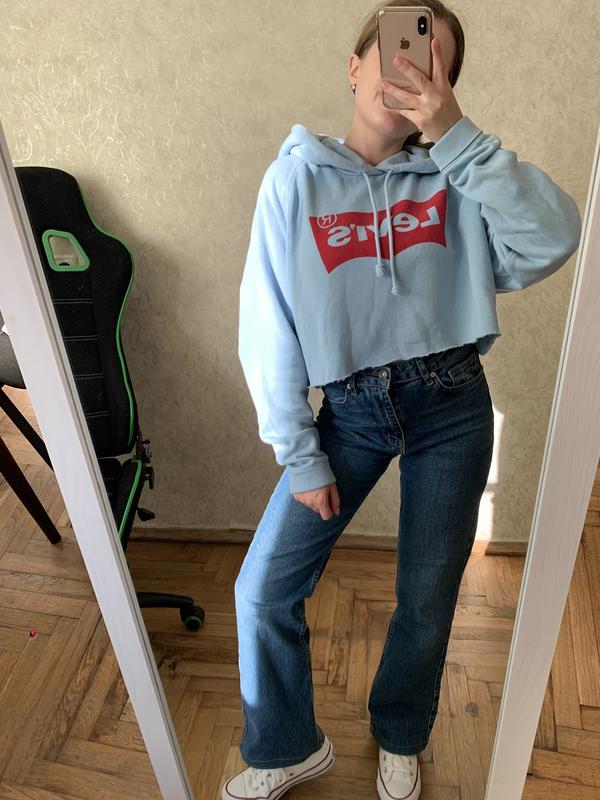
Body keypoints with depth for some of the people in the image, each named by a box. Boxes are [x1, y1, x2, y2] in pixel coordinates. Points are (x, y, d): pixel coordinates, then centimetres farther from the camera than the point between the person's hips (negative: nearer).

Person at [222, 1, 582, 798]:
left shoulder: (454, 177, 0)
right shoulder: (297, 177, -3)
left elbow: (553, 240, -17)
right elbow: (268, 328, -5)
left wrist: (455, 131, -21)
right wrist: (300, 456, -6)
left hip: (452, 409, 1)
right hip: (350, 410, 0)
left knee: (428, 601, 11)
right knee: (264, 591, 0)